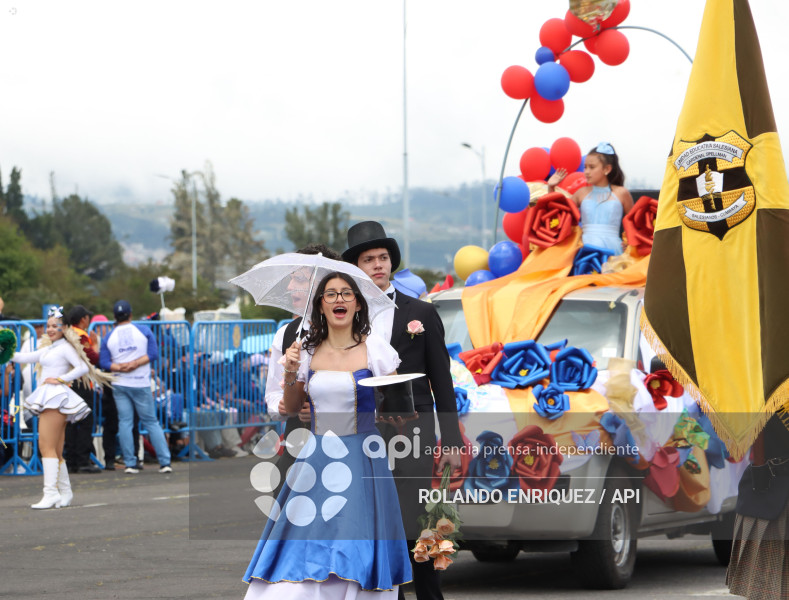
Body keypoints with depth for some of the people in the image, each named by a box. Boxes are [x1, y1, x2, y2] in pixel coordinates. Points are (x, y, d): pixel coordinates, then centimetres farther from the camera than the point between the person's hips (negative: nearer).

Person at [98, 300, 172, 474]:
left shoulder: (109, 338, 2)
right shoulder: (143, 331, -1)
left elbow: (104, 362, -5)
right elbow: (154, 353, -7)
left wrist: (120, 367, -12)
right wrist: (135, 364, -12)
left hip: (120, 385, 1)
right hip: (141, 384, -1)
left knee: (125, 422, 4)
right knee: (151, 422, 5)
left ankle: (130, 464, -1)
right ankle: (165, 462, 1)